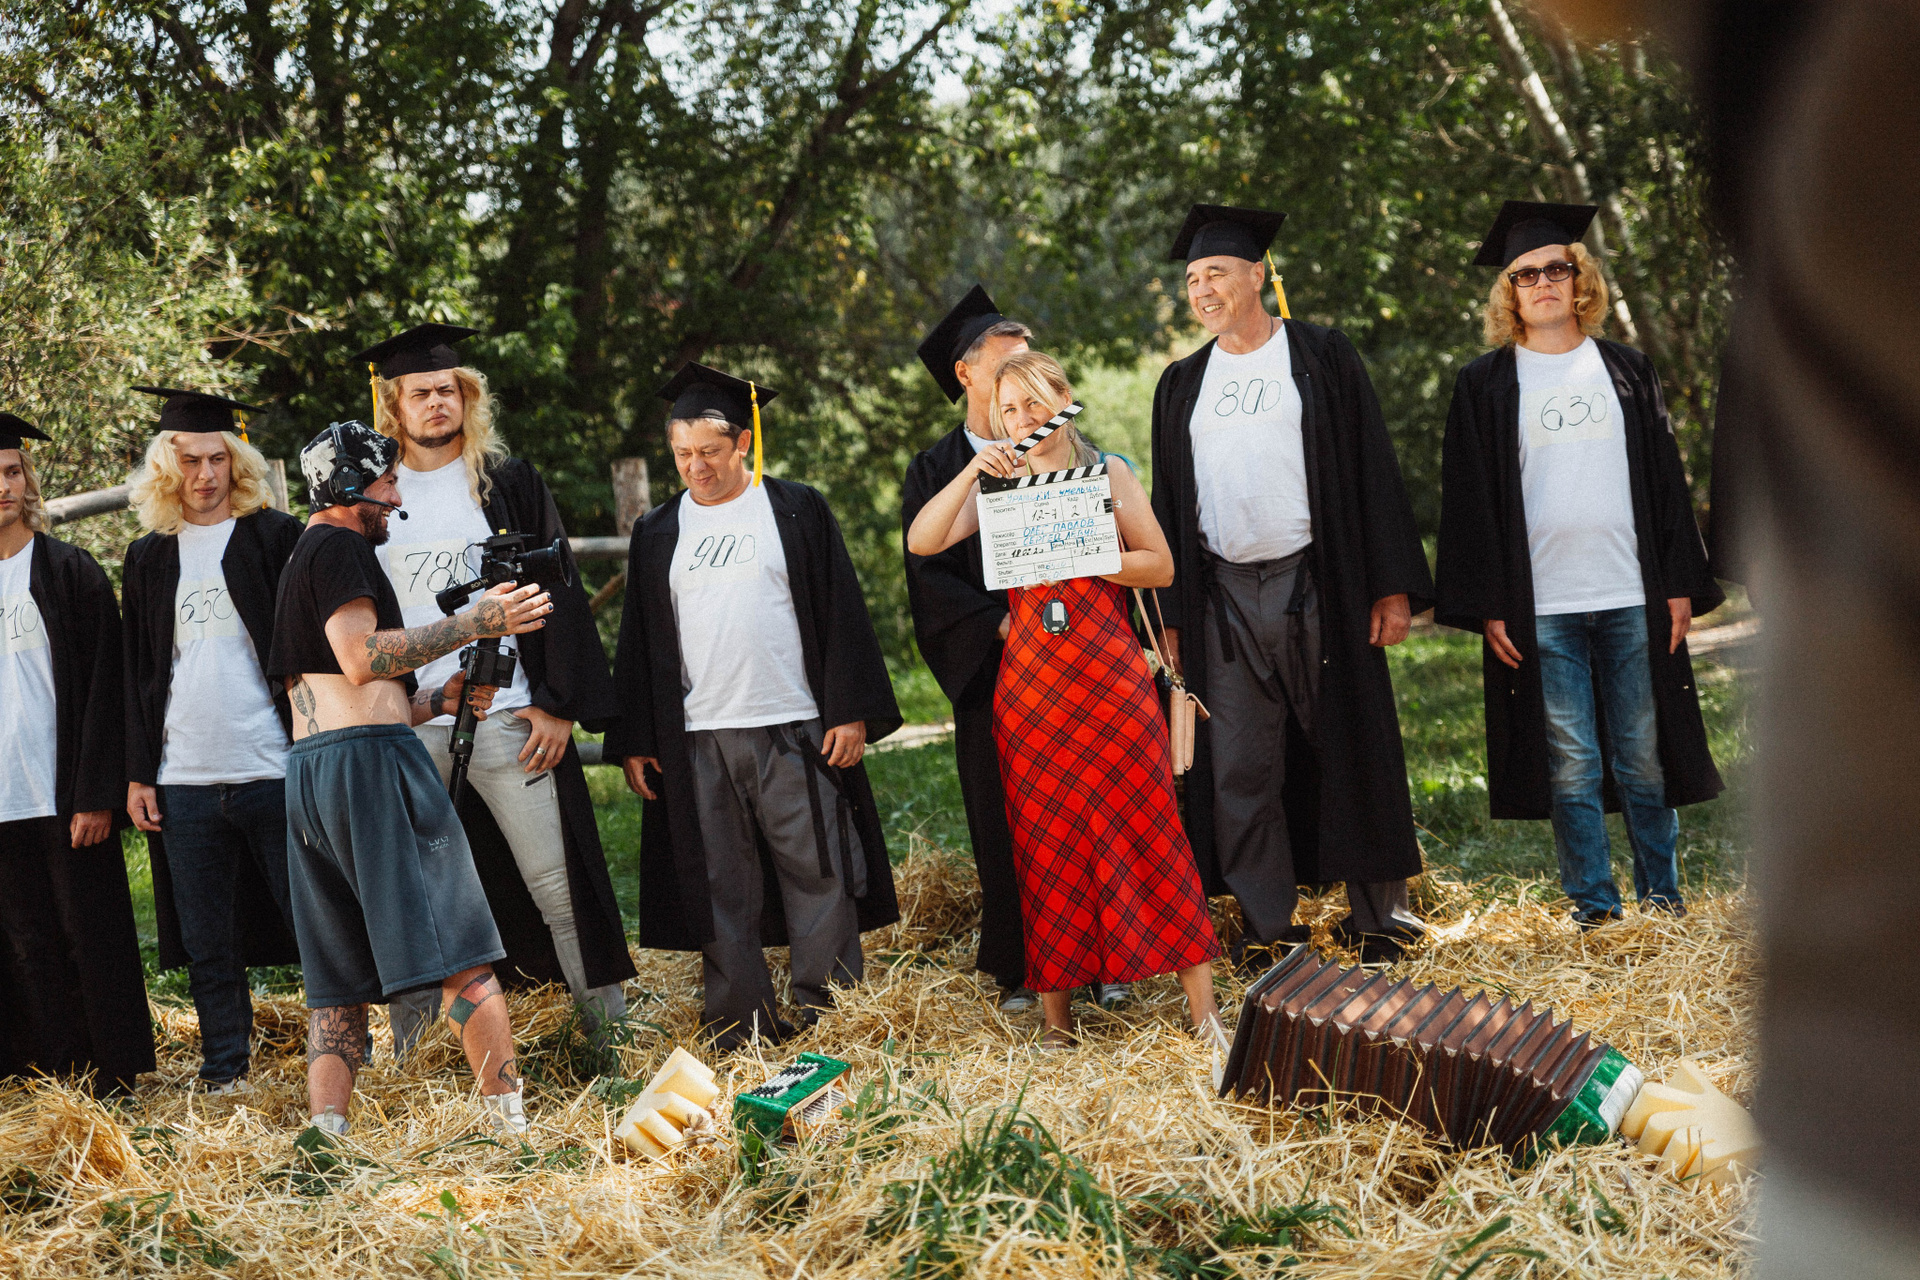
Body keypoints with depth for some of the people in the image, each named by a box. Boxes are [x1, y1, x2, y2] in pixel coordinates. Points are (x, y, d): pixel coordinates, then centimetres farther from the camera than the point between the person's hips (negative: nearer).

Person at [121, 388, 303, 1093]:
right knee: (207, 942, 7)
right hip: (184, 775, 3)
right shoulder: (149, 559, 12)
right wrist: (137, 773, 7)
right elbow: (137, 675, 14)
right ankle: (224, 1072, 16)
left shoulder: (277, 536, 3)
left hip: (275, 769, -3)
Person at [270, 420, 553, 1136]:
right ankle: (512, 1121, -7)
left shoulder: (296, 565, 26)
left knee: (338, 980, 8)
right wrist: (473, 623, -12)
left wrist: (438, 699, 14)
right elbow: (361, 656, -17)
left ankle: (327, 1136, 0)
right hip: (369, 760, -9)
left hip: (307, 772, 9)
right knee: (462, 956, -6)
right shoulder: (338, 546, -3)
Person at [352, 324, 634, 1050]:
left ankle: (607, 1029, 9)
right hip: (404, 728, 2)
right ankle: (408, 1048, 17)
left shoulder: (509, 485, 5)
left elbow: (557, 594, 1)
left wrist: (558, 703, -8)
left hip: (505, 717, -2)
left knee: (554, 882, 0)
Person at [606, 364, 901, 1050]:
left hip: (796, 732, -2)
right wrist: (634, 741, 8)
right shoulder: (656, 534, 12)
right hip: (697, 741, 3)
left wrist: (851, 712, -6)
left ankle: (831, 1019, 8)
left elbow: (841, 614, 1)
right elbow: (638, 643, 14)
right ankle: (741, 1031, 11)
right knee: (720, 891, 4)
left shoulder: (798, 512, 4)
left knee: (818, 879, -1)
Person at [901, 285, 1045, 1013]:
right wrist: (1003, 625, -16)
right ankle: (1019, 970, 13)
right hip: (992, 672, -1)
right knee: (1007, 819, 2)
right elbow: (929, 579, -3)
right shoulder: (936, 473, 4)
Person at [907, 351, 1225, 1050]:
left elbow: (1161, 566, 4)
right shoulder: (995, 488, 11)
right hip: (1029, 683, 2)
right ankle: (1056, 1013, 9)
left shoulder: (1108, 473, 8)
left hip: (1110, 673, -2)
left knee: (1147, 829, -4)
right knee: (1047, 843, 2)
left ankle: (1202, 1007, -1)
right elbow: (921, 543, -4)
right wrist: (969, 474, -15)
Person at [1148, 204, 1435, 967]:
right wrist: (1169, 615, 9)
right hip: (1224, 596, 4)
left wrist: (1393, 585, -7)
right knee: (1239, 769, 3)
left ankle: (1376, 917, 11)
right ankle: (1267, 928, 12)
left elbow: (1371, 467, -1)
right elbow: (1168, 501, 16)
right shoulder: (1182, 384, 14)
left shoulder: (1322, 357, 3)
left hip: (1316, 584, -3)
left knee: (1350, 751, 1)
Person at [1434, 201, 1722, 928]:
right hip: (1540, 606, -1)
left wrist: (1680, 583, 3)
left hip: (1632, 598, 1)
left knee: (1643, 759, 3)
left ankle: (1661, 896, 15)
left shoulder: (1627, 372, 12)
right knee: (1571, 766, -1)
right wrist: (1486, 607, -4)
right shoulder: (1486, 386, 6)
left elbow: (1666, 481, 11)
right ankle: (1594, 908, 8)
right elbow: (1470, 502, 4)